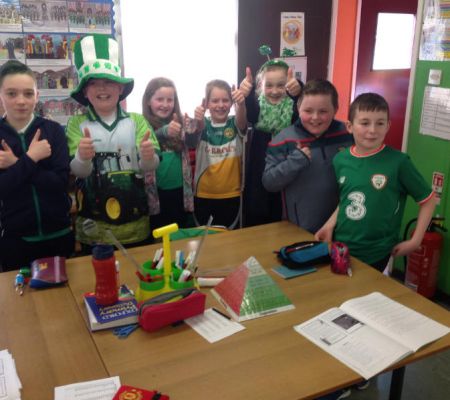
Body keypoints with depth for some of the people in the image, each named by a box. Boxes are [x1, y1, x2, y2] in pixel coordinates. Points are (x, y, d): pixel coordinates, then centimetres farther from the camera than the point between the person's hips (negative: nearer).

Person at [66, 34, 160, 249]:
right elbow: (77, 171, -10)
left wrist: (148, 157, -30)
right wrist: (82, 158, -32)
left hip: (135, 225, 1)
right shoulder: (77, 124, 0)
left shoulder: (137, 120, 0)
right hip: (94, 228, -1)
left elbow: (149, 167, -7)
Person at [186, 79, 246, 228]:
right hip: (203, 194, 0)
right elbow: (191, 140, -24)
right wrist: (197, 120, -47)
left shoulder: (235, 124, -2)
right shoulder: (203, 126, -3)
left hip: (231, 195, 0)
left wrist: (241, 104, -47)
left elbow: (242, 121, -25)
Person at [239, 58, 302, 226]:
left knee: (282, 221, 10)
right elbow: (248, 114, -25)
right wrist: (245, 94, -48)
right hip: (259, 170, 0)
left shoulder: (292, 106, -3)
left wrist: (299, 92, -48)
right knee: (255, 221, 8)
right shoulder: (258, 105, -2)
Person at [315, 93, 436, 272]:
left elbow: (428, 200, -4)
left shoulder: (398, 162, -14)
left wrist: (415, 241, -7)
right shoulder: (340, 159, -3)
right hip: (340, 247, 4)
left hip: (375, 254, -3)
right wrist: (330, 224, -2)